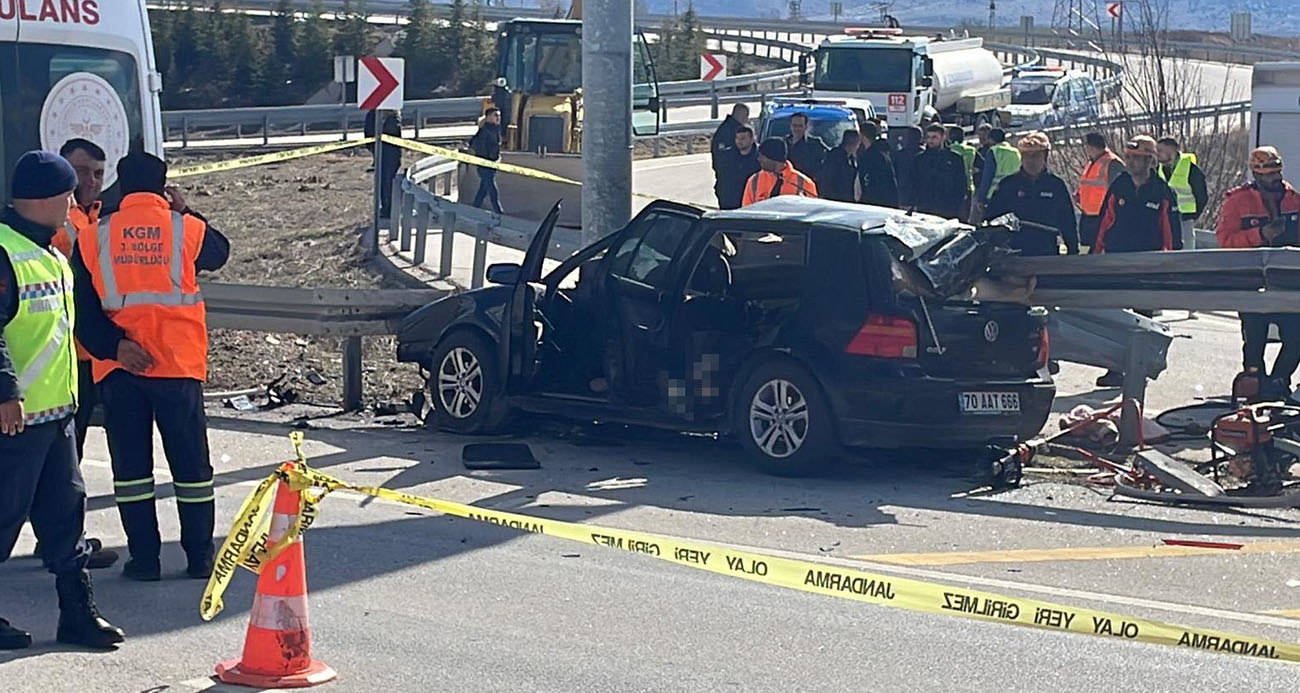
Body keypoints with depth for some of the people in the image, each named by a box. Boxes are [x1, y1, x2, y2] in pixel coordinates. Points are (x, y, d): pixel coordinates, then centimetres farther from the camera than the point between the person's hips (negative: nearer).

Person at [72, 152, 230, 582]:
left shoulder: (95, 237, 0)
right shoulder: (186, 229, -5)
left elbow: (84, 307, -5)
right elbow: (219, 253, 18)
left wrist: (115, 345, -10)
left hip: (119, 368, 1)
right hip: (178, 366, -1)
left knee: (131, 464, 8)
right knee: (190, 463, 9)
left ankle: (144, 558, 8)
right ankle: (200, 557, 13)